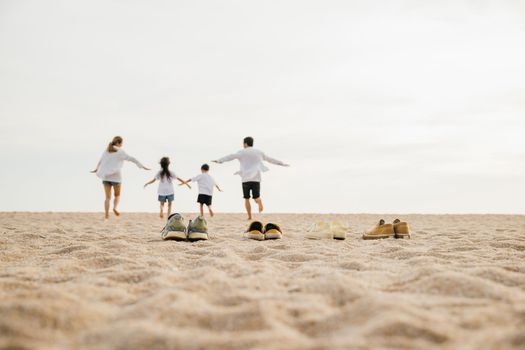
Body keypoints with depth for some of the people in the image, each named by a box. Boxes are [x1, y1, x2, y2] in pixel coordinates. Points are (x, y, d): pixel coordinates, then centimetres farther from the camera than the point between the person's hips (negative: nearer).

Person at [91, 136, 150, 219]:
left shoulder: (106, 151, 12)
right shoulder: (120, 152, -5)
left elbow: (100, 161, 27)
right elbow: (132, 159, -8)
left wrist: (97, 169, 44)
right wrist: (142, 166, -4)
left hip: (106, 177, 4)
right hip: (116, 177, -4)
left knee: (108, 197, 7)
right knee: (117, 195, 14)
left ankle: (106, 214, -3)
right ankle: (115, 207, -12)